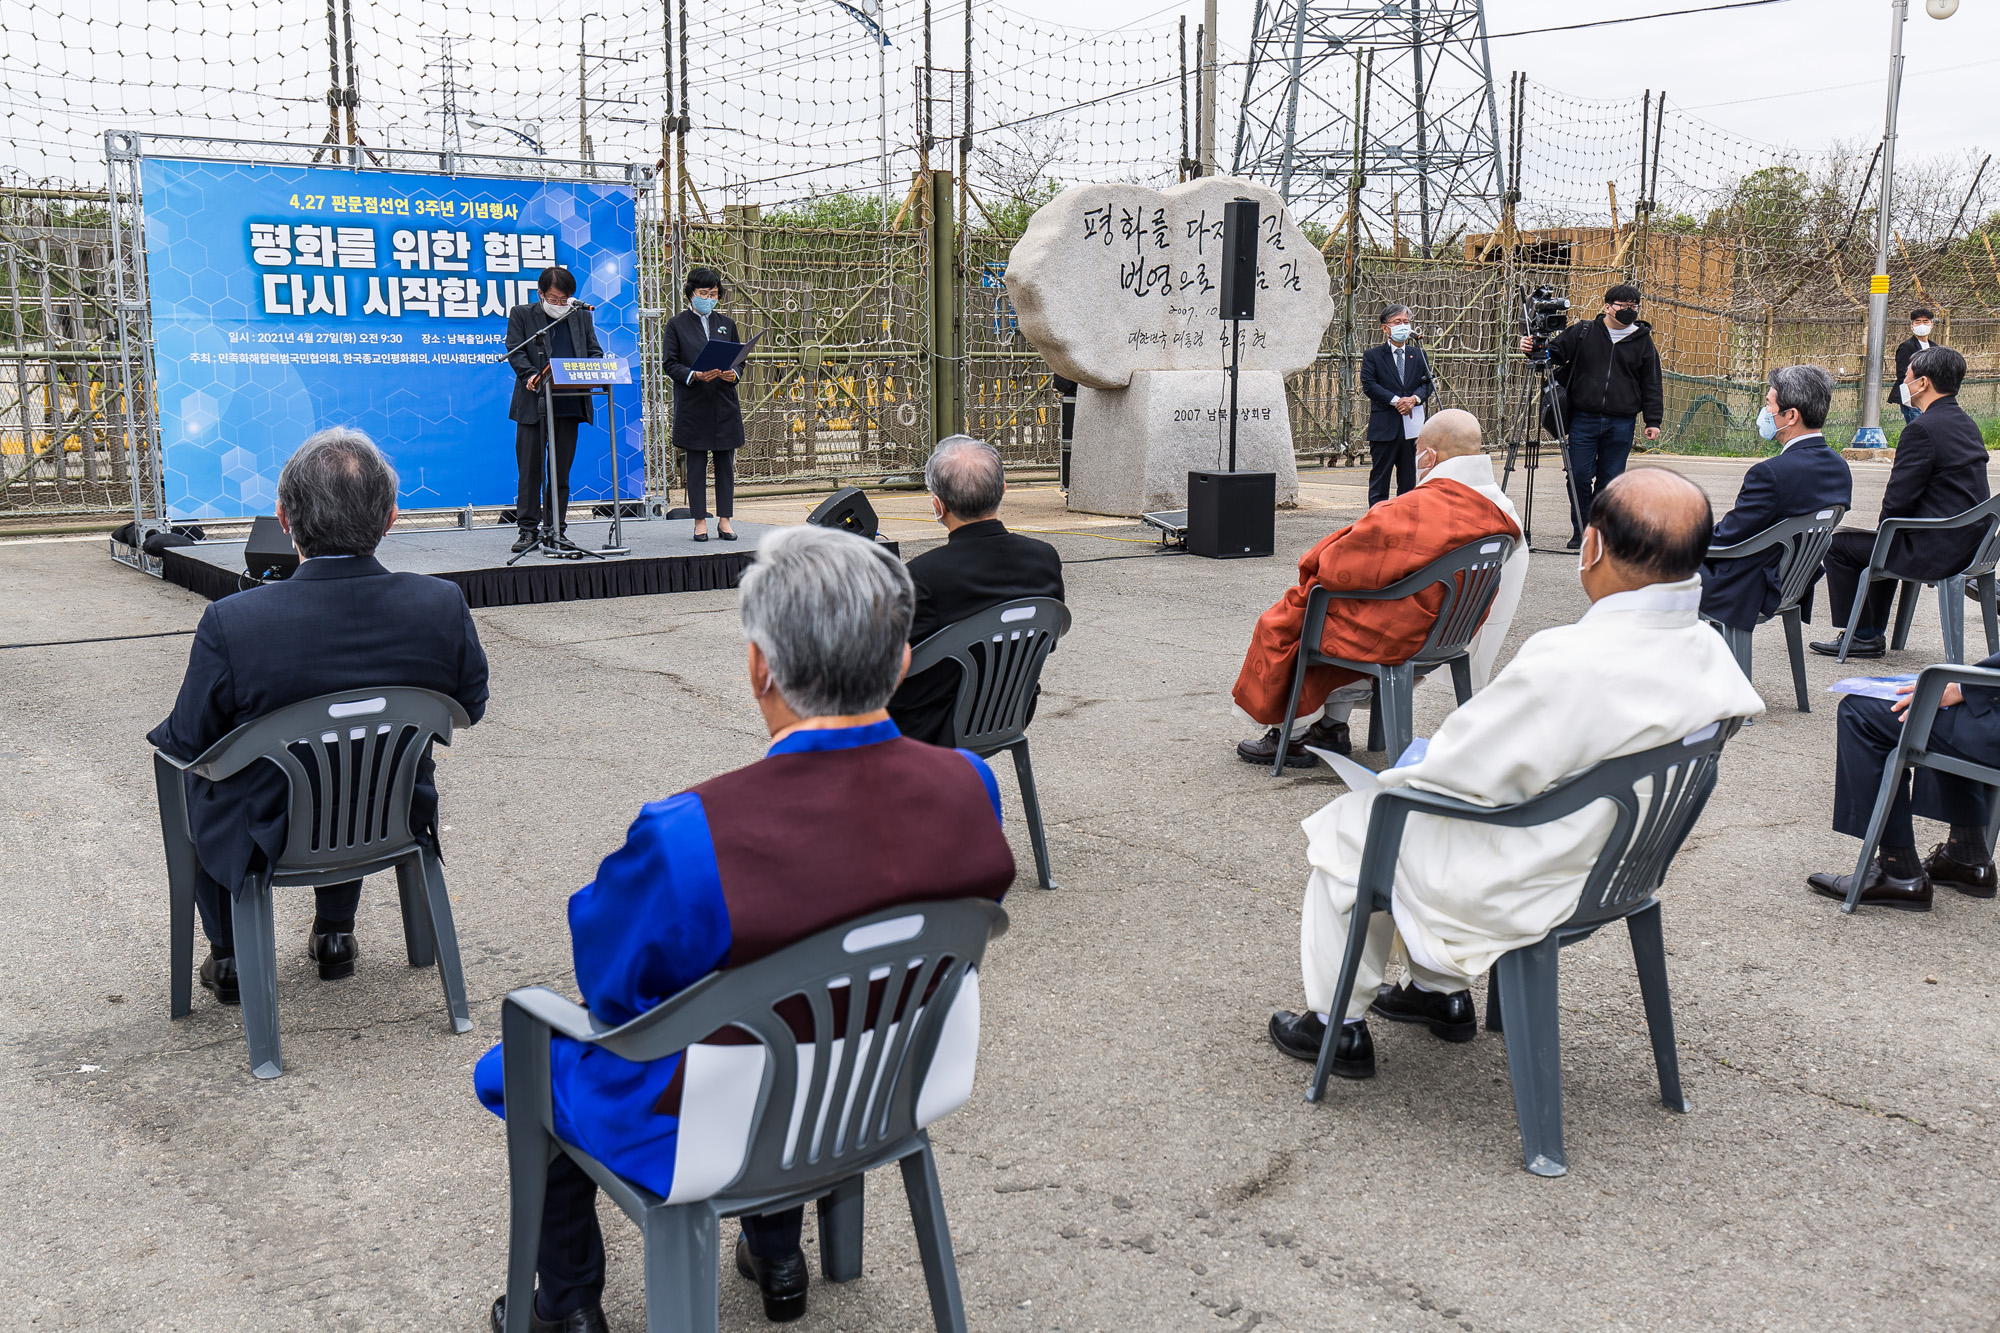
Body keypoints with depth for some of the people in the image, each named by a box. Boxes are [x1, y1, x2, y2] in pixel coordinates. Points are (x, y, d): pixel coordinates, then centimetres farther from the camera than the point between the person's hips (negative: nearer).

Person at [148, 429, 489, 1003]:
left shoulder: (231, 623, -28)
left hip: (268, 841, -2)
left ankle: (230, 959, 40)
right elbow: (468, 707, -4)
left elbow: (188, 740, -13)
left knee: (186, 782, 31)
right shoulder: (443, 605, -21)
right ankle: (334, 935, 46)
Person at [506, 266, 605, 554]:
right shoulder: (521, 315, 7)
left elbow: (595, 352, 13)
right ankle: (528, 528, 3)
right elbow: (516, 351, -1)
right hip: (533, 402, -2)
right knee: (530, 467, -2)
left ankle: (557, 528, 12)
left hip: (570, 403, 2)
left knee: (561, 468, 6)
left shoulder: (581, 316, 16)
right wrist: (530, 374, -19)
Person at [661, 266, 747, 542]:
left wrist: (733, 374, -8)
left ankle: (725, 520, 10)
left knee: (726, 462, 3)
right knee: (696, 464, 0)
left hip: (724, 404, 3)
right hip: (692, 405, -3)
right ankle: (700, 521, 7)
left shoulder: (726, 324, 14)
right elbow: (671, 365, -2)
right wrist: (695, 375, -18)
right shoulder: (677, 325, 4)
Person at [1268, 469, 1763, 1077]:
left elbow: (1457, 774, -24)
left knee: (1347, 826, 15)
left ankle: (1339, 1024, 26)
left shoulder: (1563, 665, -35)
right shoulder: (1711, 651, -10)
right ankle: (1443, 991, 41)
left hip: (1518, 893, -8)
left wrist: (1398, 774, -1)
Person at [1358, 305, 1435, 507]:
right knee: (1379, 477, 0)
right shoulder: (1373, 355, 3)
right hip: (1384, 426, -3)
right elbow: (1368, 384, -9)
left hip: (1412, 425, 4)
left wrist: (1415, 398, -12)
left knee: (1409, 479, 7)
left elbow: (1428, 383, 9)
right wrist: (1396, 401, -17)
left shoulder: (1418, 355, 14)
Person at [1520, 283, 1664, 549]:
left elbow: (1651, 384, 10)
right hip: (1583, 419, -1)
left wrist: (1653, 420, 5)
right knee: (1579, 477, -4)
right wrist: (1534, 347, -13)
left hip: (1621, 424, 1)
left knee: (1610, 480, 3)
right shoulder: (1582, 333, 5)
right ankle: (1580, 531, 8)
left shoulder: (1643, 342, 9)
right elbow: (1554, 352, 9)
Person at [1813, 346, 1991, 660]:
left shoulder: (1923, 429, -20)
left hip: (1936, 551, -9)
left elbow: (1898, 501, -20)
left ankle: (1862, 636, 13)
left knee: (1839, 544, 3)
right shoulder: (1967, 424, 10)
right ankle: (1874, 632, 36)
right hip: (1969, 546, 9)